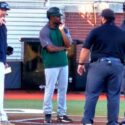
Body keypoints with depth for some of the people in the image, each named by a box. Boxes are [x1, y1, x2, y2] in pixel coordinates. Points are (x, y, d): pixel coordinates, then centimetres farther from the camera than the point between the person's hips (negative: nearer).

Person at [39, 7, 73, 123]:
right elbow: (50, 48, -16)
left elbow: (68, 44, -4)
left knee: (63, 89, 7)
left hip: (63, 63, 6)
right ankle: (47, 113, 5)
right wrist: (63, 47, -3)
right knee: (50, 89, -4)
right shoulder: (44, 31, -8)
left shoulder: (63, 29, 8)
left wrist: (61, 30, -10)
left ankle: (61, 113, 14)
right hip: (51, 64, -6)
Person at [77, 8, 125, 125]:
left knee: (92, 94, 3)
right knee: (113, 96, 8)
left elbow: (85, 49, -4)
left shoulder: (96, 31, 0)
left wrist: (81, 63, 2)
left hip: (99, 64, -2)